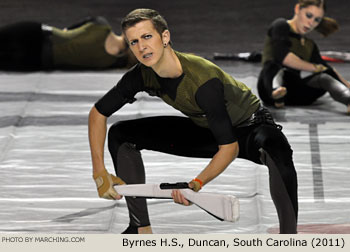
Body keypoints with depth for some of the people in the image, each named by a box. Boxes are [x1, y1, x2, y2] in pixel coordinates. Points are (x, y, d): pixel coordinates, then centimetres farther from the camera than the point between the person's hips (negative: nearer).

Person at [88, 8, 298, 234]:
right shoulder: (142, 76, -17)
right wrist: (100, 172, -11)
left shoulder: (203, 81, -36)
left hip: (251, 127, -7)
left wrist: (197, 183, -45)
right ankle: (142, 230, 7)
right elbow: (98, 113, -3)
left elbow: (230, 147, -32)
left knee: (277, 153, -44)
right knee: (120, 134, 0)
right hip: (206, 129, 7)